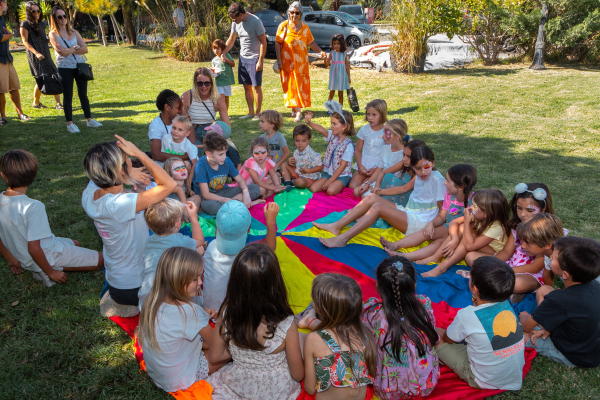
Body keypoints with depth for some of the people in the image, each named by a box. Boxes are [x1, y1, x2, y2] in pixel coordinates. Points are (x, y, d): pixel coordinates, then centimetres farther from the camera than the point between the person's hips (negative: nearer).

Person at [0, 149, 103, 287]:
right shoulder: (33, 207, -31)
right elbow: (33, 248, -30)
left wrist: (11, 259, 18)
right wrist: (51, 272, -16)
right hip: (48, 257, -8)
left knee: (75, 244, 31)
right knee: (101, 259, -2)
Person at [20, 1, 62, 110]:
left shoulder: (42, 24, 15)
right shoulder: (25, 24, -4)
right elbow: (25, 42, -9)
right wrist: (36, 53, -22)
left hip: (46, 56, 6)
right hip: (34, 57, -6)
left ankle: (58, 103, 1)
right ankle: (36, 103, 10)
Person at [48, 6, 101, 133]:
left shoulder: (74, 32, 8)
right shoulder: (53, 34, -4)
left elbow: (85, 49, -3)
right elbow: (62, 52, -17)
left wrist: (69, 50, -13)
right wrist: (75, 47, -4)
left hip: (80, 66, 4)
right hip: (65, 68, -4)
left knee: (83, 94, 10)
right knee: (68, 96, 2)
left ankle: (89, 120, 18)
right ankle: (70, 123, 8)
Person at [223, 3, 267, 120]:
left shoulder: (255, 21, -16)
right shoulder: (235, 22, 3)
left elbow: (263, 42, -14)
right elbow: (231, 39, 12)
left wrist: (260, 61, -17)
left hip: (254, 58, -6)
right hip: (243, 57, 7)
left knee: (257, 86, -3)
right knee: (246, 86, 8)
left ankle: (258, 113, 6)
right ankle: (250, 112, 17)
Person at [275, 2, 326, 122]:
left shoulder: (305, 27, 7)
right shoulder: (283, 26, 0)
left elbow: (311, 42, 14)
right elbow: (277, 43, -1)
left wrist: (320, 51, 0)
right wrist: (279, 59, -9)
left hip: (301, 62, 2)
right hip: (287, 61, -2)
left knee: (301, 85, -2)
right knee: (290, 85, -1)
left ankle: (296, 109, 2)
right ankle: (297, 111, 5)